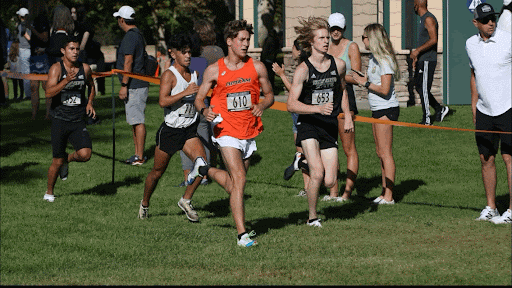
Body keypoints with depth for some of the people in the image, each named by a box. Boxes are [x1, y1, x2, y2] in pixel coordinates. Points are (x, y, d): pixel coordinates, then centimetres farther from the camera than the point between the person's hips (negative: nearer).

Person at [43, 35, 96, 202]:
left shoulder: (85, 68, 3)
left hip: (78, 121, 2)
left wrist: (90, 103, 7)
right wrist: (67, 80, -29)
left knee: (85, 154, -19)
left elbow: (91, 86, 24)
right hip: (59, 120, -2)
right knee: (57, 161, 2)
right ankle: (49, 192, 25)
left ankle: (67, 159, 15)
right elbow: (49, 93, -19)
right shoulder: (56, 68, -7)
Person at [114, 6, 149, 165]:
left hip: (134, 86, -11)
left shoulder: (130, 37, -15)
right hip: (138, 85, 11)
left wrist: (124, 85, -20)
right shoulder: (138, 35, 17)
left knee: (137, 121, -9)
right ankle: (138, 154, 21)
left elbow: (128, 62, -21)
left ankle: (140, 157, -10)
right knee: (135, 121, 15)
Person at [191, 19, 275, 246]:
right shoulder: (214, 70, -3)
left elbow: (269, 95, 12)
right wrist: (205, 111, -18)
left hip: (250, 132, 4)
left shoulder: (257, 67, 2)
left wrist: (262, 106, -11)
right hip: (227, 132, -4)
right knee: (239, 180, -17)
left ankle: (204, 170, 45)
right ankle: (242, 234, -14)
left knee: (233, 185, 14)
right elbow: (199, 98, 4)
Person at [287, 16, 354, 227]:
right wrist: (318, 108, -26)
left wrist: (347, 116, 13)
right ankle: (312, 217, 0)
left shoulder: (338, 65, 4)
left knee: (329, 182, -4)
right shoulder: (303, 70, -10)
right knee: (317, 174, -19)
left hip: (330, 127, 4)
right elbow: (291, 104, -14)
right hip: (308, 125, -4)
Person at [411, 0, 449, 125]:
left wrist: (417, 51, -24)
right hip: (422, 60, 10)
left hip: (427, 60, -10)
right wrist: (416, 56, 24)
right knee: (419, 87, 12)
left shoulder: (429, 19, -14)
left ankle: (426, 120, -2)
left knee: (423, 90, -6)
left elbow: (433, 40, -23)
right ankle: (440, 109, 18)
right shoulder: (423, 19, 18)